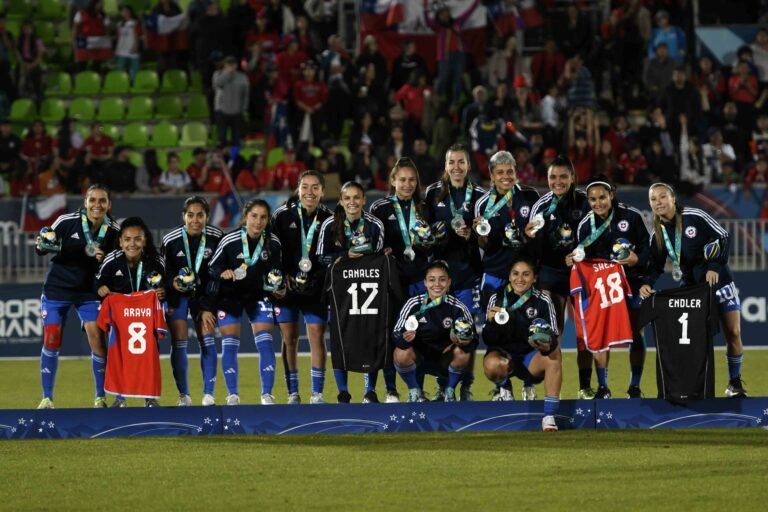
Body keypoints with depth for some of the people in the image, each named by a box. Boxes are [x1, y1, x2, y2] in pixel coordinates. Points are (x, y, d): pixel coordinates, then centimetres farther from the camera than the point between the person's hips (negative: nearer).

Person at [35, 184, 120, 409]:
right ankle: (47, 398, 9)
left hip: (89, 291, 1)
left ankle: (101, 398, 6)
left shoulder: (114, 231, -7)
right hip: (57, 288, -1)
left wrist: (104, 259, -18)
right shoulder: (66, 221, -14)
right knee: (51, 341, -3)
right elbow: (43, 246, -4)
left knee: (97, 339, -8)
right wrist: (41, 246, -27)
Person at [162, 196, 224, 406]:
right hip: (177, 294, -1)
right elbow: (164, 271, -9)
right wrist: (173, 282, -30)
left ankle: (208, 394, -2)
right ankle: (183, 395, 4)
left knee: (207, 339, -7)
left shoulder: (217, 237, -15)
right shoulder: (170, 240, -19)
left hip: (203, 293, 1)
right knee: (178, 342, -5)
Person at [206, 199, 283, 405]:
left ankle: (267, 395, -5)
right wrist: (222, 273, -29)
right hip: (230, 295, -2)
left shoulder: (273, 243, -10)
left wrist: (278, 288, -8)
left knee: (265, 344, -8)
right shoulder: (229, 240, -21)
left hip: (258, 294, 2)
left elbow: (276, 270, 8)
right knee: (229, 345, 0)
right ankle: (233, 396, 9)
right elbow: (211, 267, -11)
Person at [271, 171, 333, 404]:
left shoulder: (328, 220, 2)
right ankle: (293, 394, 9)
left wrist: (318, 279, -11)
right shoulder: (282, 216, 0)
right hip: (287, 286, 0)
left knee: (317, 336, -6)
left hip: (315, 288, 0)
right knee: (290, 338, 2)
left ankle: (317, 394, 0)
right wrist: (283, 278, -11)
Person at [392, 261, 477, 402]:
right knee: (401, 353, -30)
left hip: (446, 358, 0)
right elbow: (396, 334, -13)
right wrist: (404, 338, -37)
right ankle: (414, 391, 0)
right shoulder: (413, 304, -12)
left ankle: (450, 391, 0)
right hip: (419, 358, 0)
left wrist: (465, 341, -36)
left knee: (462, 352, -29)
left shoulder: (458, 307, -13)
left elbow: (473, 340, -12)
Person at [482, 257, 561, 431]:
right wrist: (491, 322, -27)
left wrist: (548, 345, -35)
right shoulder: (497, 299, -3)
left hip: (531, 356, 0)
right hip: (503, 352, 0)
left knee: (554, 355, -32)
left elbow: (553, 338, -9)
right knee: (491, 364, -36)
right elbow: (488, 340, -5)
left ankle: (549, 417, -30)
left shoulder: (542, 300, -4)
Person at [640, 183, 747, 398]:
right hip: (690, 287, 3)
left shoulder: (694, 217, -14)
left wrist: (715, 266, -18)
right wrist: (646, 283, -15)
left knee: (733, 333, -3)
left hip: (717, 281, -3)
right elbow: (656, 265, 5)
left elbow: (722, 237, -9)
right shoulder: (657, 234, -1)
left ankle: (735, 383, 13)